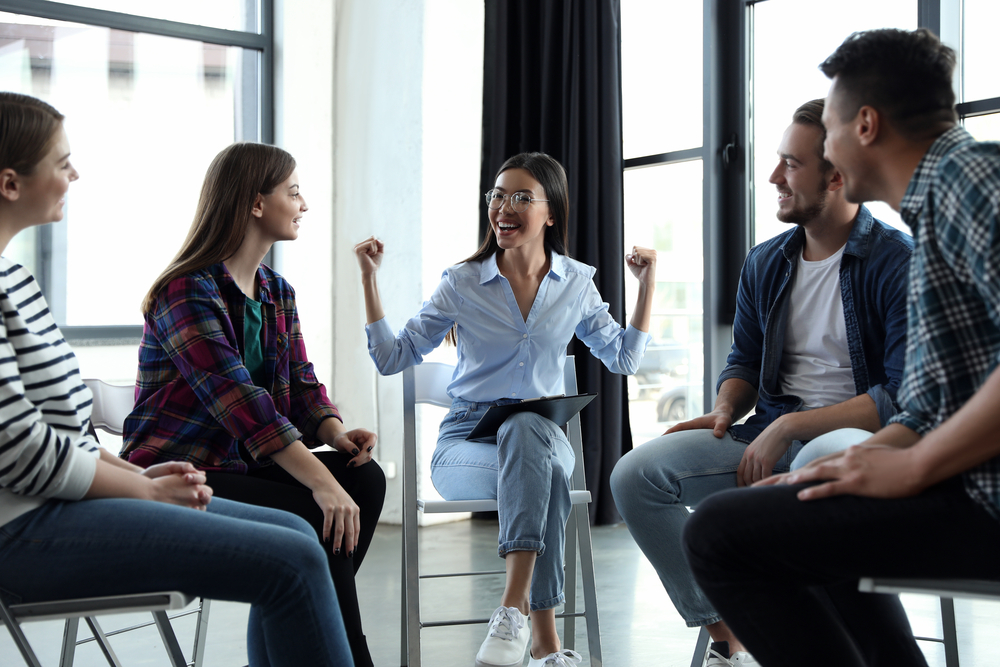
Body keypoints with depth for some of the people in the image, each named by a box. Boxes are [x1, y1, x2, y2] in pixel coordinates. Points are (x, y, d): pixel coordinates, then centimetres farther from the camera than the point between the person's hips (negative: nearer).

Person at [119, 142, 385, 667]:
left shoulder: (276, 293, 12)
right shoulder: (187, 292, -17)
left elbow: (300, 385, 9)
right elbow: (239, 401, -27)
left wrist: (335, 433, -14)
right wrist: (320, 480, -33)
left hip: (238, 465, 8)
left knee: (365, 478, -12)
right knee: (318, 516, -26)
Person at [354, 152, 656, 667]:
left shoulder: (576, 283, 10)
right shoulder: (462, 283, 4)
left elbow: (623, 358, 18)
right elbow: (392, 358, 4)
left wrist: (647, 283, 10)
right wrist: (369, 279, -2)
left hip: (542, 435, 1)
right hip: (466, 440, -1)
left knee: (526, 428, -38)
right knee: (542, 468, -36)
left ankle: (515, 607, -41)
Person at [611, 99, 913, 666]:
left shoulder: (899, 263, -8)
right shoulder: (765, 263, 13)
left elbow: (905, 398, -15)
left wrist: (790, 426, -18)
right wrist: (724, 412, 0)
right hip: (773, 434, 6)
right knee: (635, 475, -14)